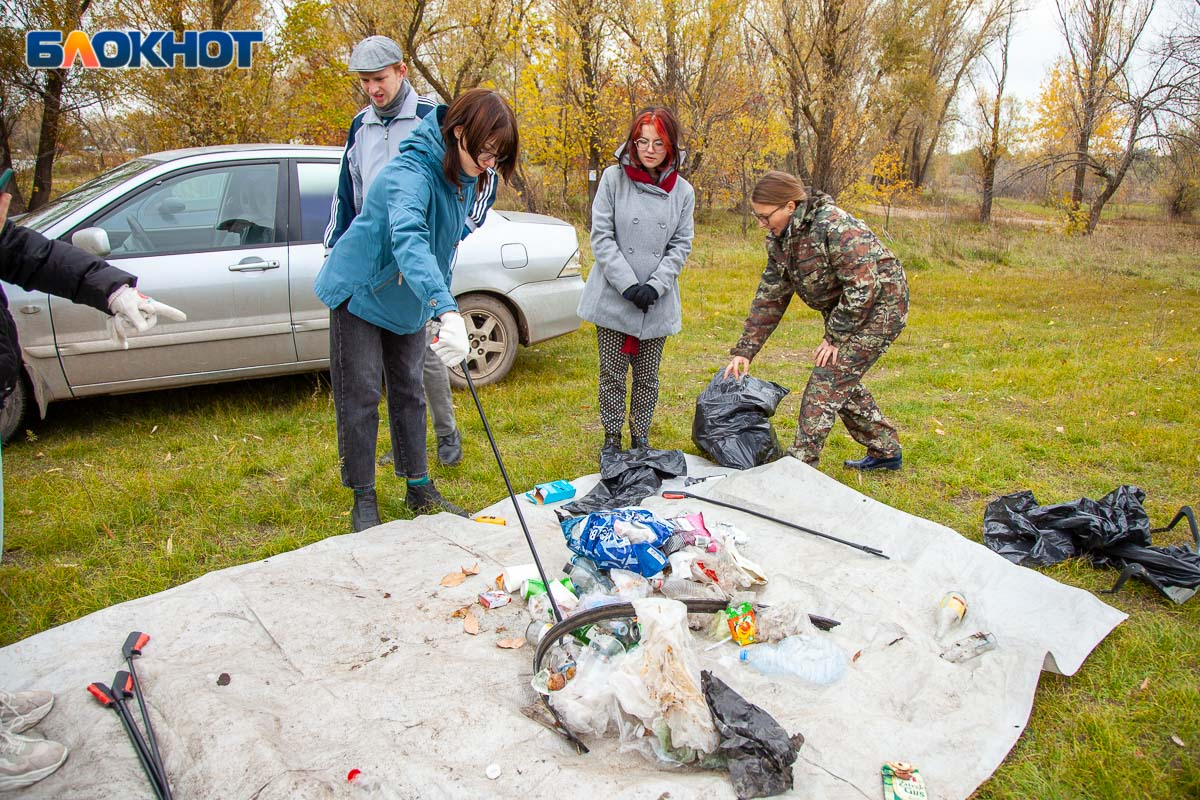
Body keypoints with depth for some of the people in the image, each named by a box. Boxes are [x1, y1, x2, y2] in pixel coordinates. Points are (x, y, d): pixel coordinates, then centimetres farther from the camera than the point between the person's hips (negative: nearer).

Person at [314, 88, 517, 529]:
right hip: (360, 293, -7)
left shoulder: (468, 176, -6)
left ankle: (419, 488, 23)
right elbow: (408, 240, -51)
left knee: (408, 391, 13)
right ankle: (363, 501, 12)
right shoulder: (410, 173, -33)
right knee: (360, 398, -1)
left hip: (408, 299, 7)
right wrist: (448, 311, -64)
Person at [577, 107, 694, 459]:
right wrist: (628, 285, -13)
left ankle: (640, 437, 28)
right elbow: (601, 236, -6)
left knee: (647, 377, 10)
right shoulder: (614, 178, -4)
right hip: (613, 297, -2)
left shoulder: (682, 191, 3)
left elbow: (680, 246, 4)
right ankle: (611, 438, 23)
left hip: (658, 303, 2)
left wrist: (654, 286, -10)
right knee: (613, 374, 6)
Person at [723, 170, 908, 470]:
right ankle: (885, 452, 29)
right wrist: (744, 350, -2)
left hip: (879, 308, -9)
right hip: (843, 313, 9)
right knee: (842, 381, 13)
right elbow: (769, 298, 3)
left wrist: (835, 337, -20)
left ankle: (800, 463, -6)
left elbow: (863, 287, -27)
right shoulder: (780, 239, 0)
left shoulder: (834, 226, -27)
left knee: (828, 381, -12)